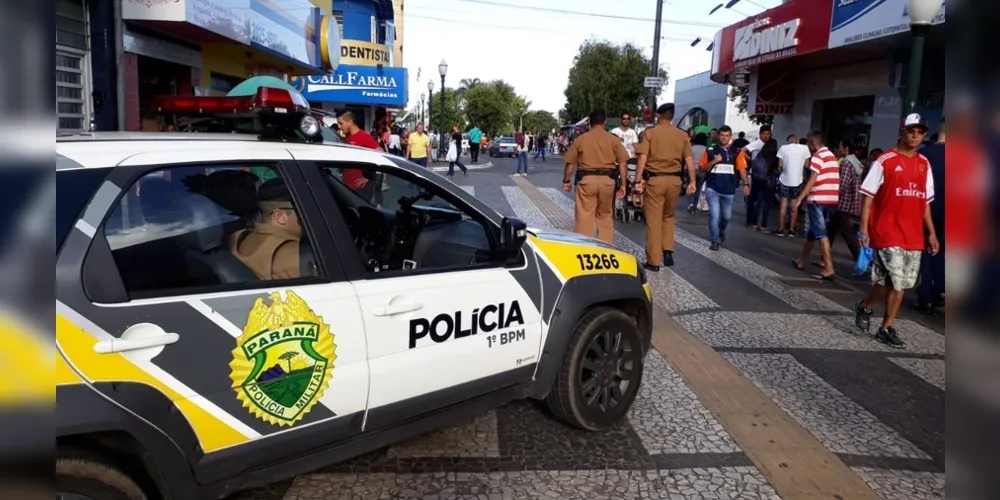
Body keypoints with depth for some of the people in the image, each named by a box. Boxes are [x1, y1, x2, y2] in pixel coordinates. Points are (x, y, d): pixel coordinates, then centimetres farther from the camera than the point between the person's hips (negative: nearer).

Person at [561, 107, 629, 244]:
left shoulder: (580, 139, 3)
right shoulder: (613, 139, 3)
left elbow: (570, 163, 5)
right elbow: (623, 163, 1)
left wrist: (566, 181, 17)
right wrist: (623, 184, 6)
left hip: (586, 180, -1)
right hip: (607, 180, 2)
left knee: (584, 216, 3)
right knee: (605, 215, 15)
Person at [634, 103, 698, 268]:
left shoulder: (650, 133, -2)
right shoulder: (682, 135, 6)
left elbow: (643, 158, -10)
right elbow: (689, 159, 2)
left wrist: (638, 180, -10)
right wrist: (692, 181, 6)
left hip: (654, 179, -3)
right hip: (674, 179, 3)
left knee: (653, 220, 2)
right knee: (668, 217, 22)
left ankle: (654, 261, 5)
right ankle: (668, 251, 11)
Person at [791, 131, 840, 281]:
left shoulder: (818, 156, -8)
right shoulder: (832, 156, 20)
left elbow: (812, 180, -17)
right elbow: (827, 179, 18)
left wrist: (799, 199, -19)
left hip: (819, 199, -9)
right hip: (832, 200, 9)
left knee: (821, 233, -9)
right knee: (813, 231, 18)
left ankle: (829, 269, -13)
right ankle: (802, 260, 29)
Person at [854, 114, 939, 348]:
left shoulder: (924, 164, 11)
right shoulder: (885, 161, -6)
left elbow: (925, 202, 16)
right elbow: (868, 196, -7)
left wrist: (931, 233, 13)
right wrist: (864, 228, -13)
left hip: (914, 236, 6)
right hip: (887, 232, -5)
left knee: (900, 284, 6)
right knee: (894, 282, -9)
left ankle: (886, 328, 18)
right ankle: (864, 306, 17)